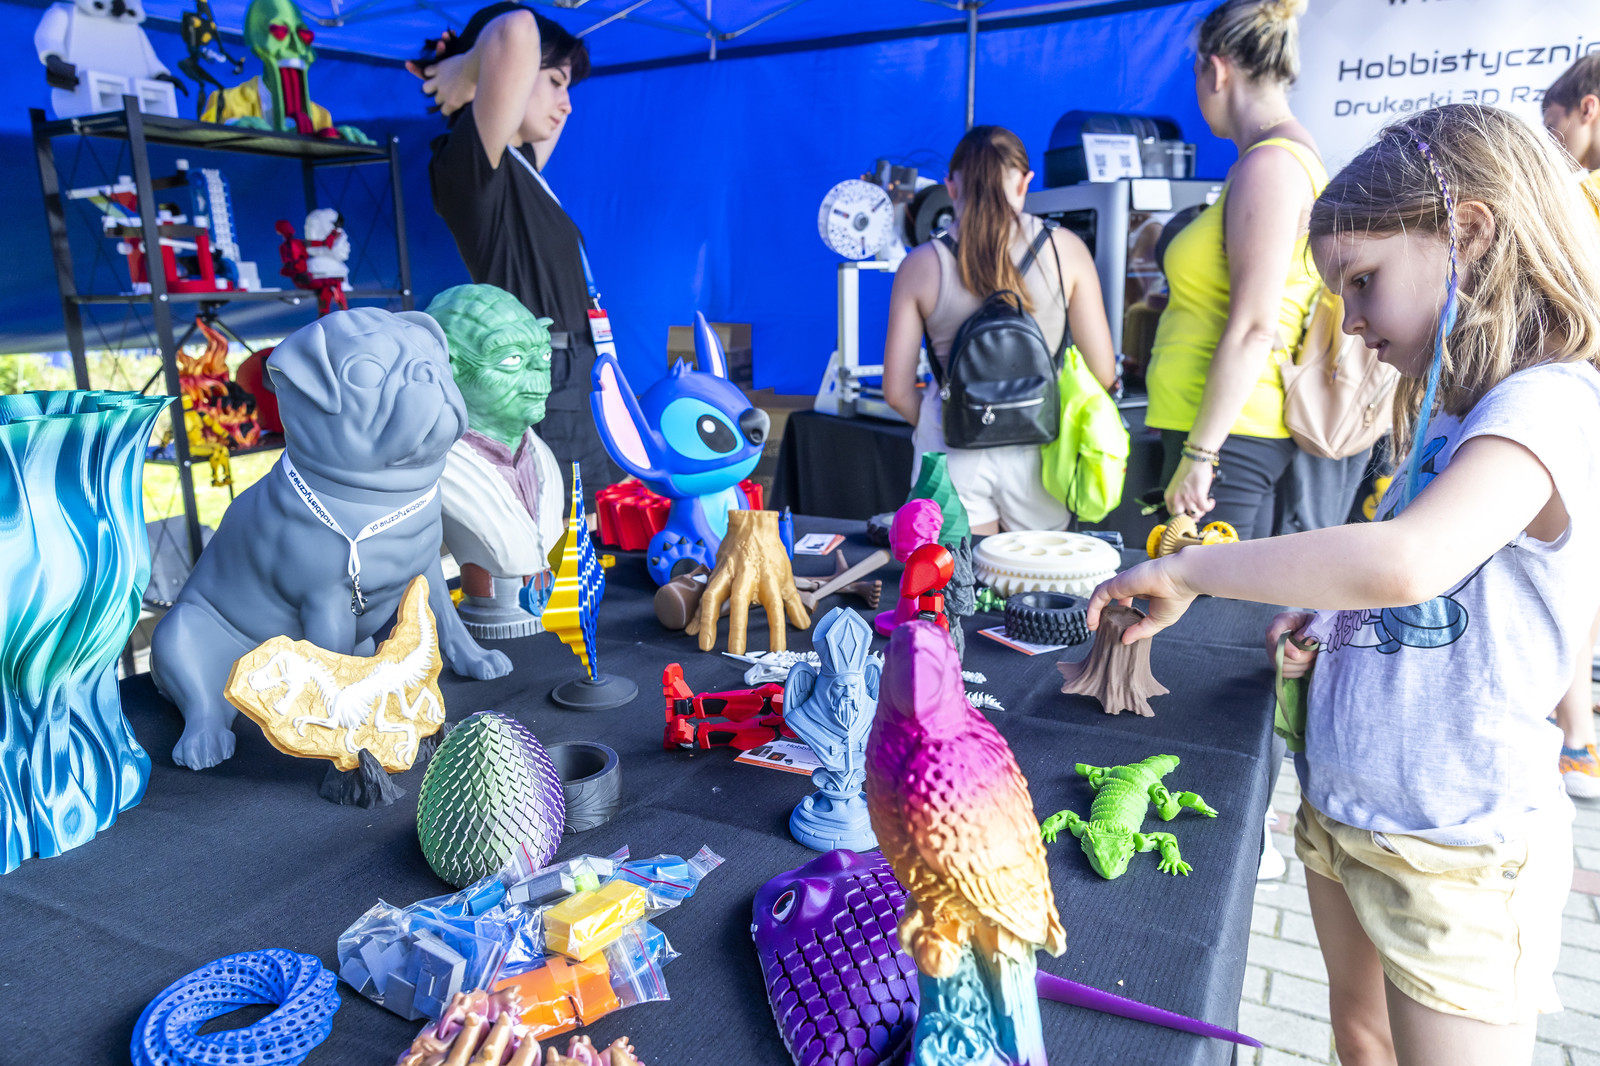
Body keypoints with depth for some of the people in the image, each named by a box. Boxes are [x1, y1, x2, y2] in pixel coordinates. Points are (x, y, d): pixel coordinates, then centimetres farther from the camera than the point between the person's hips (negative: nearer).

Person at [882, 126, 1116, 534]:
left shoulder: (921, 265, -1)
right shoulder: (1065, 249, 0)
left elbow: (897, 390, -1)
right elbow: (1102, 371, 0)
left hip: (953, 455, 0)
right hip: (1037, 451, 1)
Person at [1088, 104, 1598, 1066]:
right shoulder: (1450, 415, 8)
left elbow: (1407, 562, -40)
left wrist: (1186, 570, -30)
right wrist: (1333, 628, -1)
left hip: (1456, 854, -8)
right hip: (1344, 810, 8)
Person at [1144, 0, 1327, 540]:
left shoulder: (1270, 163, -12)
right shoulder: (1288, 156, 19)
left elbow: (1254, 329, -20)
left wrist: (1199, 453, -19)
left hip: (1229, 434, -10)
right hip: (1232, 431, 10)